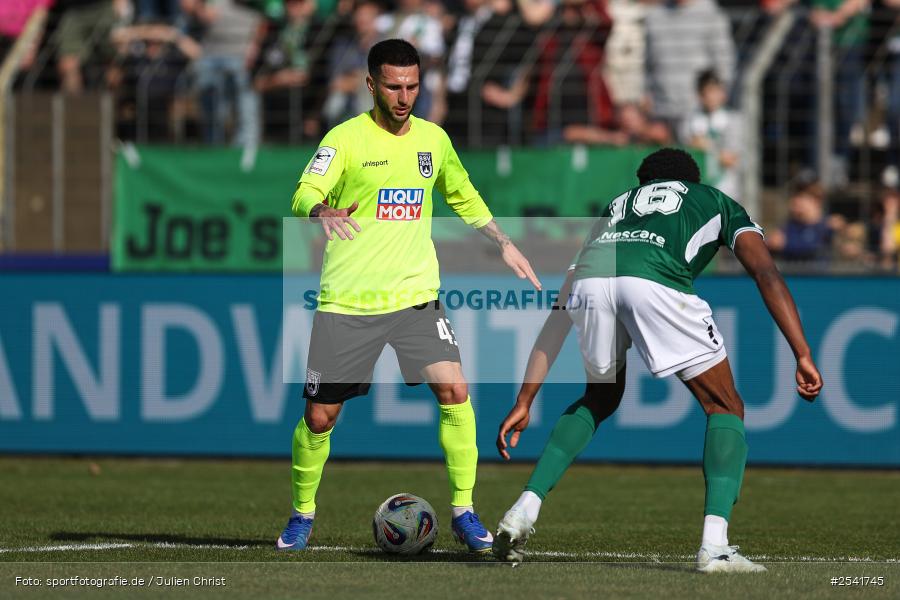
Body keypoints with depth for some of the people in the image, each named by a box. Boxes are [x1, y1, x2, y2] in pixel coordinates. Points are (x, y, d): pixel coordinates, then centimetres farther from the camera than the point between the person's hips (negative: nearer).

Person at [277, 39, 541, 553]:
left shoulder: (433, 139, 8)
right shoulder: (346, 138, -6)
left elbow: (465, 198, 26)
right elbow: (305, 195, -20)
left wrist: (504, 244, 18)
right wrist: (322, 211, -42)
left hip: (415, 296, 3)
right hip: (347, 300, -3)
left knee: (454, 390, -16)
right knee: (320, 416, 1)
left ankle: (464, 511, -4)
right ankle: (303, 515, 25)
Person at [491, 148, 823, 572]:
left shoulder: (618, 205, 43)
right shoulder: (718, 203, 36)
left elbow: (559, 316, 40)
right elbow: (766, 274, 16)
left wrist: (524, 402, 41)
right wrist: (803, 356, 10)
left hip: (591, 281, 4)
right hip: (656, 283, -4)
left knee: (600, 399, 32)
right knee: (725, 409, 13)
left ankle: (524, 510, 20)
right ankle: (715, 547, -4)